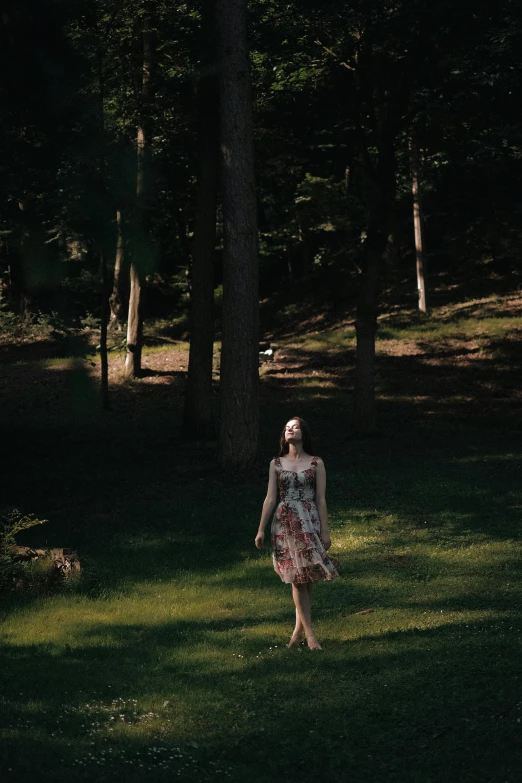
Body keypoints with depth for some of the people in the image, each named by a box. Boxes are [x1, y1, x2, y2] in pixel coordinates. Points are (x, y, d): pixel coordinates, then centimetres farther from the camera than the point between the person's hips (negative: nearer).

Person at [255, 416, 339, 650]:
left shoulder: (316, 464, 3)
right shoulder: (276, 464, 7)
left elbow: (320, 499, 1)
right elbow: (270, 499, 7)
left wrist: (325, 531, -2)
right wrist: (261, 529, 3)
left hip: (309, 523, -1)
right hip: (284, 524, 1)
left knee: (305, 578, -1)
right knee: (298, 579, -1)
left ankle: (299, 629, 12)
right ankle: (309, 634, -1)